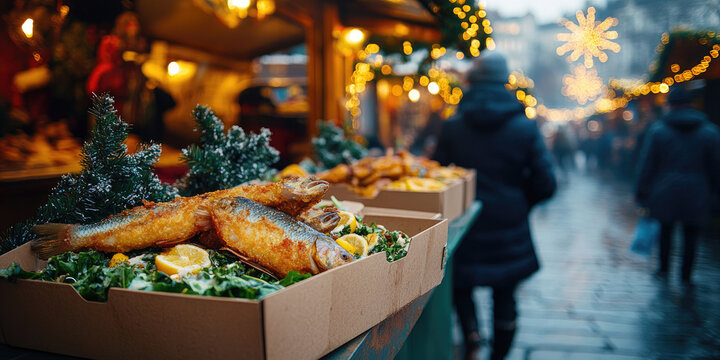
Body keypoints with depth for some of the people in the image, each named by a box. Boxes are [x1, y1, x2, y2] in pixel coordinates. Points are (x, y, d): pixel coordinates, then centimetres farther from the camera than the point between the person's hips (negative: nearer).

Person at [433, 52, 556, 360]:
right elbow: (545, 184, -6)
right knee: (505, 294, 15)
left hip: (464, 224, 0)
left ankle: (472, 332, -1)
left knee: (461, 285, 19)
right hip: (509, 227, 1)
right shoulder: (525, 127, -7)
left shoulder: (452, 127, -6)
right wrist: (519, 203, 12)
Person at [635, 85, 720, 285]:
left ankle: (663, 269, 23)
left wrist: (642, 195, 3)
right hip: (695, 194, 0)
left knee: (666, 228, 18)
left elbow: (646, 166, -4)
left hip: (665, 192, 0)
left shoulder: (657, 130, -5)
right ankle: (686, 276, 16)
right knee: (691, 233, 11)